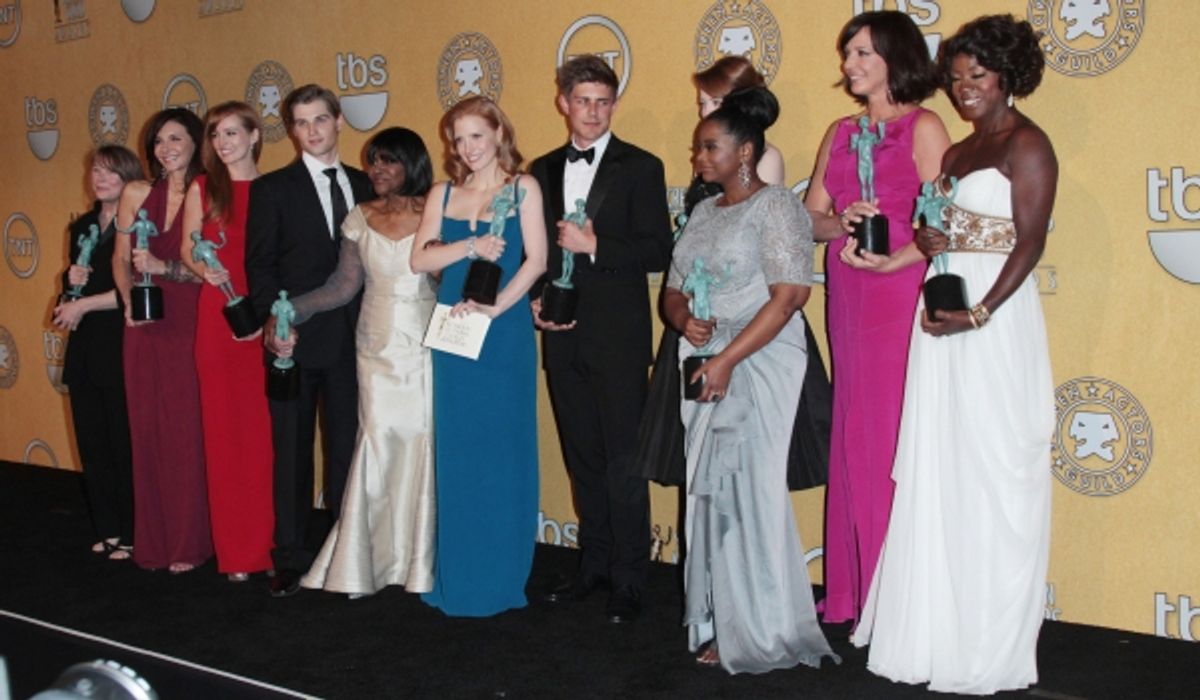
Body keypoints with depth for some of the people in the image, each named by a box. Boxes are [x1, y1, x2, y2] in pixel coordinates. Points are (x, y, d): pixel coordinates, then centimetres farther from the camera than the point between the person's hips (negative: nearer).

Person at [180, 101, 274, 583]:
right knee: (224, 427, 3)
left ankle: (267, 542, 13)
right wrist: (204, 269, -10)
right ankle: (234, 550, 12)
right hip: (218, 317, 0)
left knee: (266, 429, 1)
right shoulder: (202, 188, 6)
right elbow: (188, 249, 10)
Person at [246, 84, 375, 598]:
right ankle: (292, 557, 13)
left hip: (351, 339, 3)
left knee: (347, 447, 8)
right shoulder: (272, 189, 2)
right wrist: (272, 321, -16)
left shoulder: (364, 186, 11)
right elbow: (260, 265, -2)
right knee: (292, 451, 4)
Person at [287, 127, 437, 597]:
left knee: (423, 444, 0)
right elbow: (344, 285, 7)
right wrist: (292, 309, -4)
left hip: (425, 347, -2)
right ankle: (364, 563, 10)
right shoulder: (360, 218, 9)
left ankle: (420, 561, 16)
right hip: (378, 347, 2)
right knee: (377, 442, -2)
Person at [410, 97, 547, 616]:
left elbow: (536, 259, -7)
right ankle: (458, 576, 18)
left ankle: (502, 577, 13)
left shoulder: (522, 189, 1)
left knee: (504, 448, 2)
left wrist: (493, 307, -16)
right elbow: (420, 259, 3)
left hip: (505, 333, -3)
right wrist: (470, 247, -12)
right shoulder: (443, 194, 11)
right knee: (456, 451, 7)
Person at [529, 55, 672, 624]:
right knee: (582, 459, 13)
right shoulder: (542, 171, 13)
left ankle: (627, 581, 7)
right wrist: (535, 300, 1)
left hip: (618, 339, -5)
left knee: (624, 462, -2)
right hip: (562, 337, 5)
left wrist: (595, 246, -18)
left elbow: (657, 251, -9)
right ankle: (593, 565, 25)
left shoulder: (640, 168, -1)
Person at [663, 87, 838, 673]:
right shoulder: (702, 213, 16)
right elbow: (674, 290, 19)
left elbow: (790, 295, -16)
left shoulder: (775, 206, -6)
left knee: (745, 492, -6)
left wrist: (727, 360, -20)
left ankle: (756, 633, 6)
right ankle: (717, 622, 18)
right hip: (706, 366, 7)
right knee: (708, 493, 7)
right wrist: (683, 320, -6)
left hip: (758, 367, -7)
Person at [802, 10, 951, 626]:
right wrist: (842, 223, -9)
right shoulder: (840, 132, 16)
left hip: (901, 295, -6)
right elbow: (809, 218, 11)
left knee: (897, 440, -4)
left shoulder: (923, 128, -2)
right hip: (847, 299, 6)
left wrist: (890, 258, -21)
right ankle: (854, 592, 17)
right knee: (853, 439, 8)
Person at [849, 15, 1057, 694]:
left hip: (994, 315, -8)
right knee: (941, 471, 10)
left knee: (990, 472, -2)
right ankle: (945, 626, 20)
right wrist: (927, 241, -2)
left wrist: (980, 313, -23)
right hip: (942, 311, 8)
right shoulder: (959, 150, 17)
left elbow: (1029, 243, -15)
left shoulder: (1026, 144, -7)